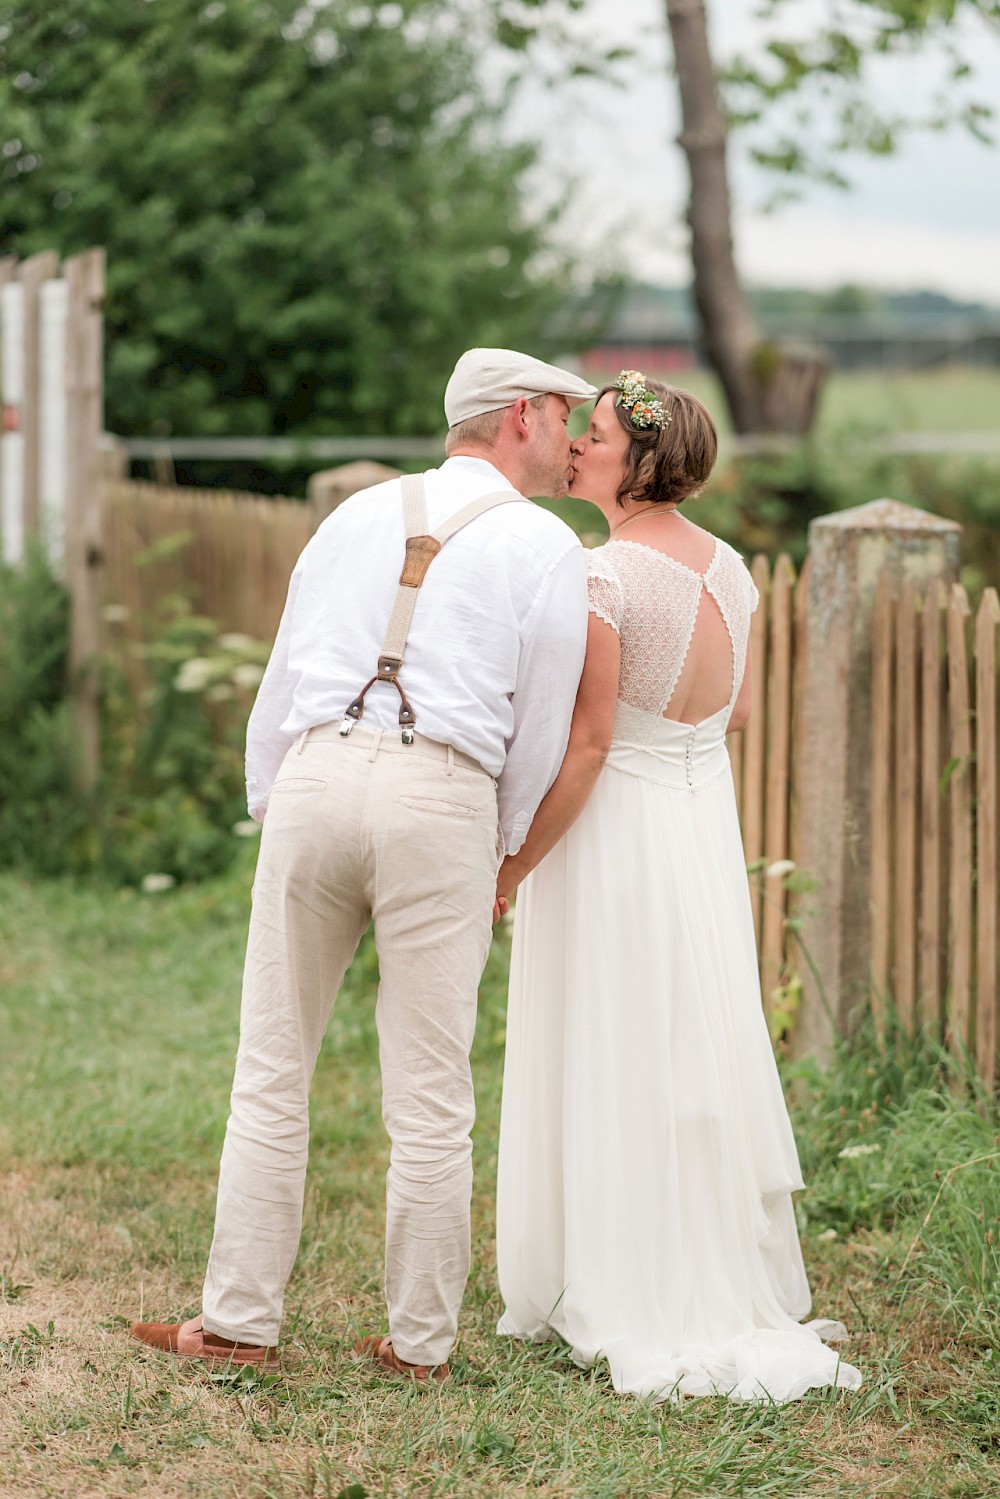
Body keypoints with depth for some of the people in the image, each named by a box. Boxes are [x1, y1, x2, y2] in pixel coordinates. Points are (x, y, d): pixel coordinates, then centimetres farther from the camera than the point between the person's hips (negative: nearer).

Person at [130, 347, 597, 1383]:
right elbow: (539, 732, 7)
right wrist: (501, 855, 21)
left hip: (315, 775, 3)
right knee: (429, 1094, 4)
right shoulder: (545, 547, 6)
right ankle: (419, 1341, 11)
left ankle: (240, 1321, 11)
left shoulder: (358, 514, 18)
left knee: (272, 1070, 9)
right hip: (442, 799, -3)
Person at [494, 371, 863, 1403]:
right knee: (700, 1059, 15)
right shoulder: (727, 568, 4)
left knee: (611, 1069, 1)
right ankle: (733, 1290, 23)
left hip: (614, 827, -7)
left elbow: (586, 745, -19)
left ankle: (635, 1310, 7)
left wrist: (513, 865, -12)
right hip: (707, 820, 8)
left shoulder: (604, 577, -18)